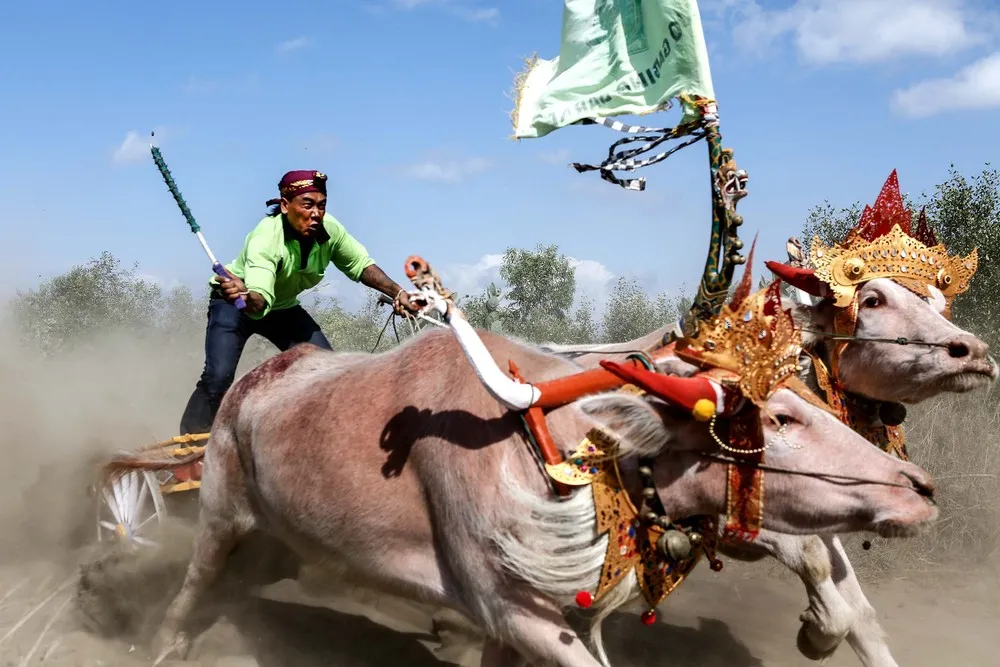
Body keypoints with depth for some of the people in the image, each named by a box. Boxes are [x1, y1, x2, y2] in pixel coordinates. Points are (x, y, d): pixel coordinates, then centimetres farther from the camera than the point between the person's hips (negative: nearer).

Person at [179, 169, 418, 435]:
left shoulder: (329, 230, -21)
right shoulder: (265, 239, -37)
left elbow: (361, 265, -3)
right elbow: (259, 301, -50)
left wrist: (396, 292, -15)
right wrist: (245, 296, -73)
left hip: (285, 308, 5)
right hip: (234, 304, -5)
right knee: (219, 376, -24)